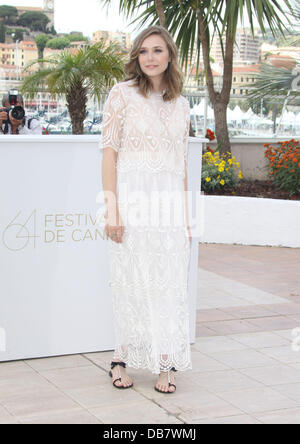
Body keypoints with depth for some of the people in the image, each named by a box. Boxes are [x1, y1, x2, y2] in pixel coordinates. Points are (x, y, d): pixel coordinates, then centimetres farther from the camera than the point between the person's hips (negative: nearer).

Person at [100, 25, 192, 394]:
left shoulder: (180, 104, 13)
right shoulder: (122, 94, 1)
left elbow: (181, 164, 16)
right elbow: (109, 151, -4)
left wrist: (186, 218, 13)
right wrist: (111, 208, -12)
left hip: (169, 202, 4)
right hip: (132, 196, -3)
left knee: (169, 284, 2)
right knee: (130, 281, 2)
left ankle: (166, 365, 10)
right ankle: (122, 358, 16)